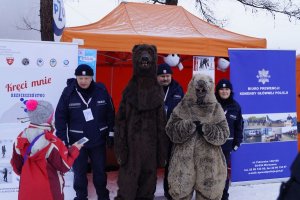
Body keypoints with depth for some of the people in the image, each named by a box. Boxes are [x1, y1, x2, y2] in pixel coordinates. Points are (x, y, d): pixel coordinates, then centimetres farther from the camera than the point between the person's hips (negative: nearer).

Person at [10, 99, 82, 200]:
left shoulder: (20, 139, -7)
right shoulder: (52, 143, -24)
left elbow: (16, 165, 5)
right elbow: (64, 165, -13)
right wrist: (75, 149, 0)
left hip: (26, 191, 5)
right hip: (49, 191, -5)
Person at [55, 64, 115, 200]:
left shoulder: (101, 90, -6)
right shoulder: (68, 92, -10)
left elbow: (110, 113, 1)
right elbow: (60, 117, -6)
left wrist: (111, 134, 3)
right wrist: (62, 139, -7)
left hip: (98, 139, 1)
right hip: (77, 140, -1)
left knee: (100, 170, 16)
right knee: (79, 172, 11)